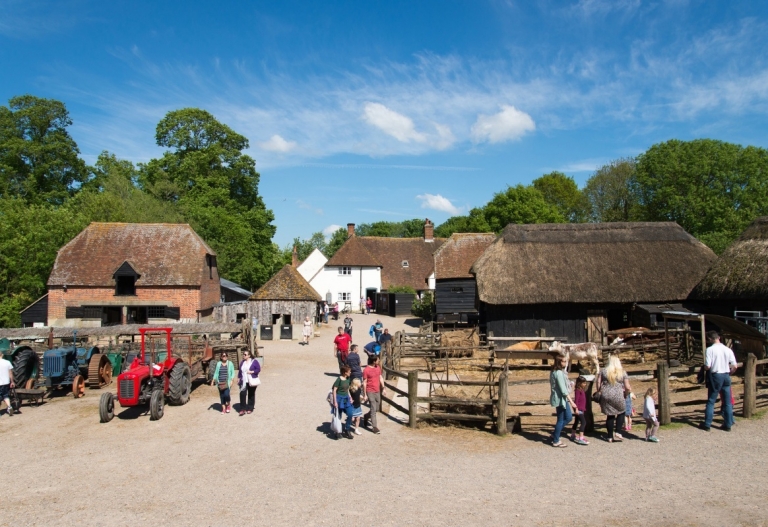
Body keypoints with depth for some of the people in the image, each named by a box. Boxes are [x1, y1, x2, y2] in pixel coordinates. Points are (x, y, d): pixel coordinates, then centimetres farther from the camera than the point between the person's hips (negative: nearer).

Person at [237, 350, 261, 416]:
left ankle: (250, 409, 16)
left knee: (251, 395, 5)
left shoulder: (254, 361, -3)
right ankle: (242, 409, -8)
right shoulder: (242, 362, 13)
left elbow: (258, 369, -7)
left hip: (251, 381, -3)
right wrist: (238, 378, 12)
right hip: (243, 381, 3)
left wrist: (252, 372, -18)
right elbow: (240, 371, 19)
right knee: (242, 394, -11)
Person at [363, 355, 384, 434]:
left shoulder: (378, 367, 5)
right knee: (373, 409, -8)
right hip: (370, 392, -7)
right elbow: (364, 383, -10)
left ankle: (366, 416, 39)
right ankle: (374, 427, -2)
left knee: (377, 409, 14)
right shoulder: (366, 370, -14)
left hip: (377, 391, 7)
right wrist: (365, 394, -10)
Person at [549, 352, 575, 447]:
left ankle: (555, 435, 23)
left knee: (568, 417, 15)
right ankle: (556, 441, 12)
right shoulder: (559, 373, -20)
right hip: (560, 399, -10)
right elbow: (563, 389, -22)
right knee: (561, 420, 1)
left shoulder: (555, 371, 10)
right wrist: (571, 401, -18)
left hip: (562, 399, 10)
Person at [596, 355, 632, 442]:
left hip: (606, 396, 2)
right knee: (621, 412, 21)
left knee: (610, 415, 13)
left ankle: (610, 437, 17)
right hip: (618, 396, -2)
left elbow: (598, 383, 2)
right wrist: (625, 394, 16)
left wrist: (599, 391, 15)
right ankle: (617, 432, 9)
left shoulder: (603, 371, 4)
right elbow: (628, 387, -1)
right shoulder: (622, 372, 2)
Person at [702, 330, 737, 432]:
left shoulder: (710, 349, -12)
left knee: (711, 401, 6)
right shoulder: (728, 350, 1)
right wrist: (729, 373, 18)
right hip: (726, 376, 4)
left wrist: (704, 367, 5)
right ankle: (728, 425, 16)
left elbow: (707, 366, -17)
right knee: (727, 402, 12)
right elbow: (734, 367, 1)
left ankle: (707, 424, 9)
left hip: (715, 376, -4)